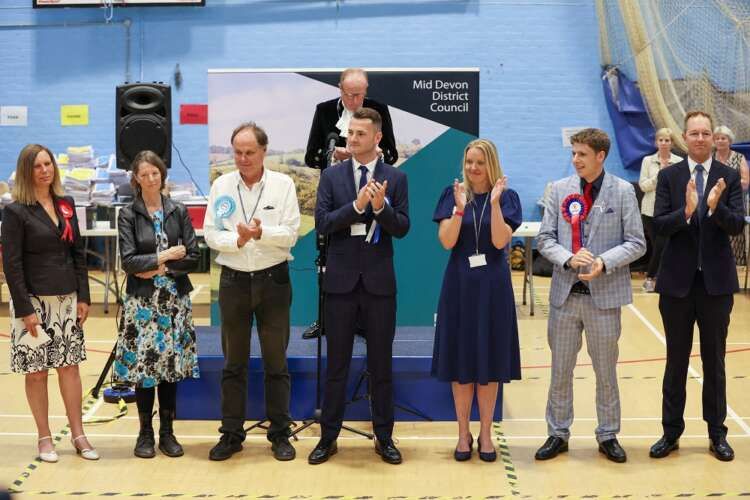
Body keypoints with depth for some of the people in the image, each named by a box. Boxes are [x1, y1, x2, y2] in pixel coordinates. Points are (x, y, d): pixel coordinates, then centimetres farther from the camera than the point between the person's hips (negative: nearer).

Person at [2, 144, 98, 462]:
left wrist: (83, 297, 5)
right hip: (34, 301, -4)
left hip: (66, 300, 5)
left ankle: (78, 434, 14)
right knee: (37, 371, 3)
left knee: (70, 365, 7)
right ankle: (44, 438, 14)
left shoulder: (66, 205, 8)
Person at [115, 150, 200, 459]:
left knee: (171, 364, 5)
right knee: (144, 364, -1)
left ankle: (167, 432, 15)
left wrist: (161, 269, -10)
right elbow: (128, 261, -9)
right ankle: (145, 433, 11)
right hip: (142, 300, -2)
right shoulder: (128, 215, -1)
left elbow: (193, 258, 0)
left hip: (175, 300, 2)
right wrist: (164, 256, -12)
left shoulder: (178, 212, 5)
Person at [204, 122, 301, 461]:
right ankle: (231, 434, 17)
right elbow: (210, 233, -2)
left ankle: (280, 434, 15)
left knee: (276, 363, 5)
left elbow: (290, 234, -8)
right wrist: (237, 240, -20)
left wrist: (262, 232, -25)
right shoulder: (222, 185, 2)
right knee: (233, 363, 9)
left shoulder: (283, 185, -2)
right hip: (234, 280, 2)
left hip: (273, 280, -1)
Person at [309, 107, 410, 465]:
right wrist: (357, 205, -19)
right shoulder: (331, 176, 3)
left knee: (381, 364, 7)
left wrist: (381, 207, -22)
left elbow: (402, 228, -4)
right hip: (341, 280, 0)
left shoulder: (396, 178, 2)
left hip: (379, 281, 0)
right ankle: (328, 437, 15)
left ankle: (384, 437, 17)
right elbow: (322, 224, -7)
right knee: (337, 364, 7)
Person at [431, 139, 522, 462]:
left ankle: (485, 433, 16)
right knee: (460, 361, 5)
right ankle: (463, 433, 15)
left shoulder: (506, 197, 0)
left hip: (493, 286, 0)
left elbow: (500, 241, -12)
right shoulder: (453, 195, 2)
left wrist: (494, 203, -20)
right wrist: (460, 207, -19)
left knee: (489, 361, 5)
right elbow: (447, 241, -8)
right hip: (460, 284, 1)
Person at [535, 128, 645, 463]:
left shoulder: (622, 191, -2)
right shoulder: (560, 189, 4)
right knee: (560, 370, 10)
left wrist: (604, 263, -19)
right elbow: (545, 238, 3)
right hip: (565, 293, 2)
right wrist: (569, 259, -16)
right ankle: (558, 434, 22)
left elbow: (636, 243, -4)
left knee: (606, 370, 9)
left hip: (604, 295, -2)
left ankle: (608, 436, 22)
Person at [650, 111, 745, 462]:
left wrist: (715, 207, -29)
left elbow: (736, 226, -10)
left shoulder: (729, 177, -1)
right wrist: (686, 210, -27)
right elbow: (659, 226, -8)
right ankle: (671, 432, 18)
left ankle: (717, 433, 19)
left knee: (714, 360, 9)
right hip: (678, 281, 0)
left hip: (716, 281, 0)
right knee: (676, 360, 9)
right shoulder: (668, 176, 0)